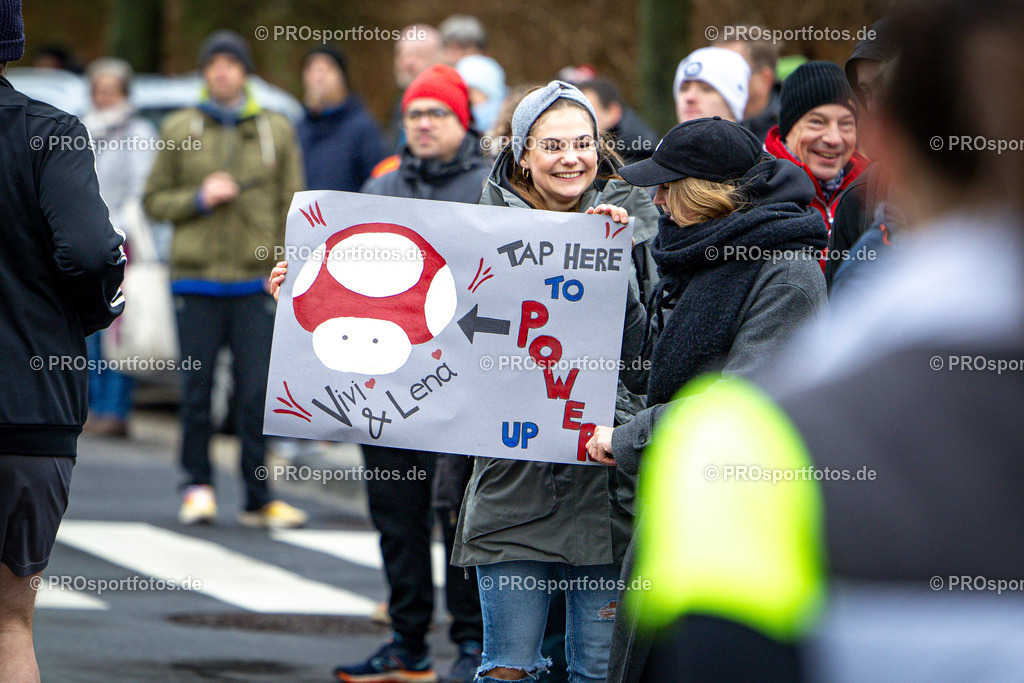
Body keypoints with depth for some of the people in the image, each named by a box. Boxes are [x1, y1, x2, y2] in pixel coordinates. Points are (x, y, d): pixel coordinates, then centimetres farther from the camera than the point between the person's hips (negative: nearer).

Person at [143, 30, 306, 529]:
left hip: (255, 283, 0)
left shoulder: (277, 130, 9)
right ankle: (198, 487, 14)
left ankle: (259, 499, 1)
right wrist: (198, 198, -8)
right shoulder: (179, 129, 8)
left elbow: (291, 207, 8)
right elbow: (154, 201, 10)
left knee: (258, 393, -4)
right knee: (197, 389, 1)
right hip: (195, 280, 0)